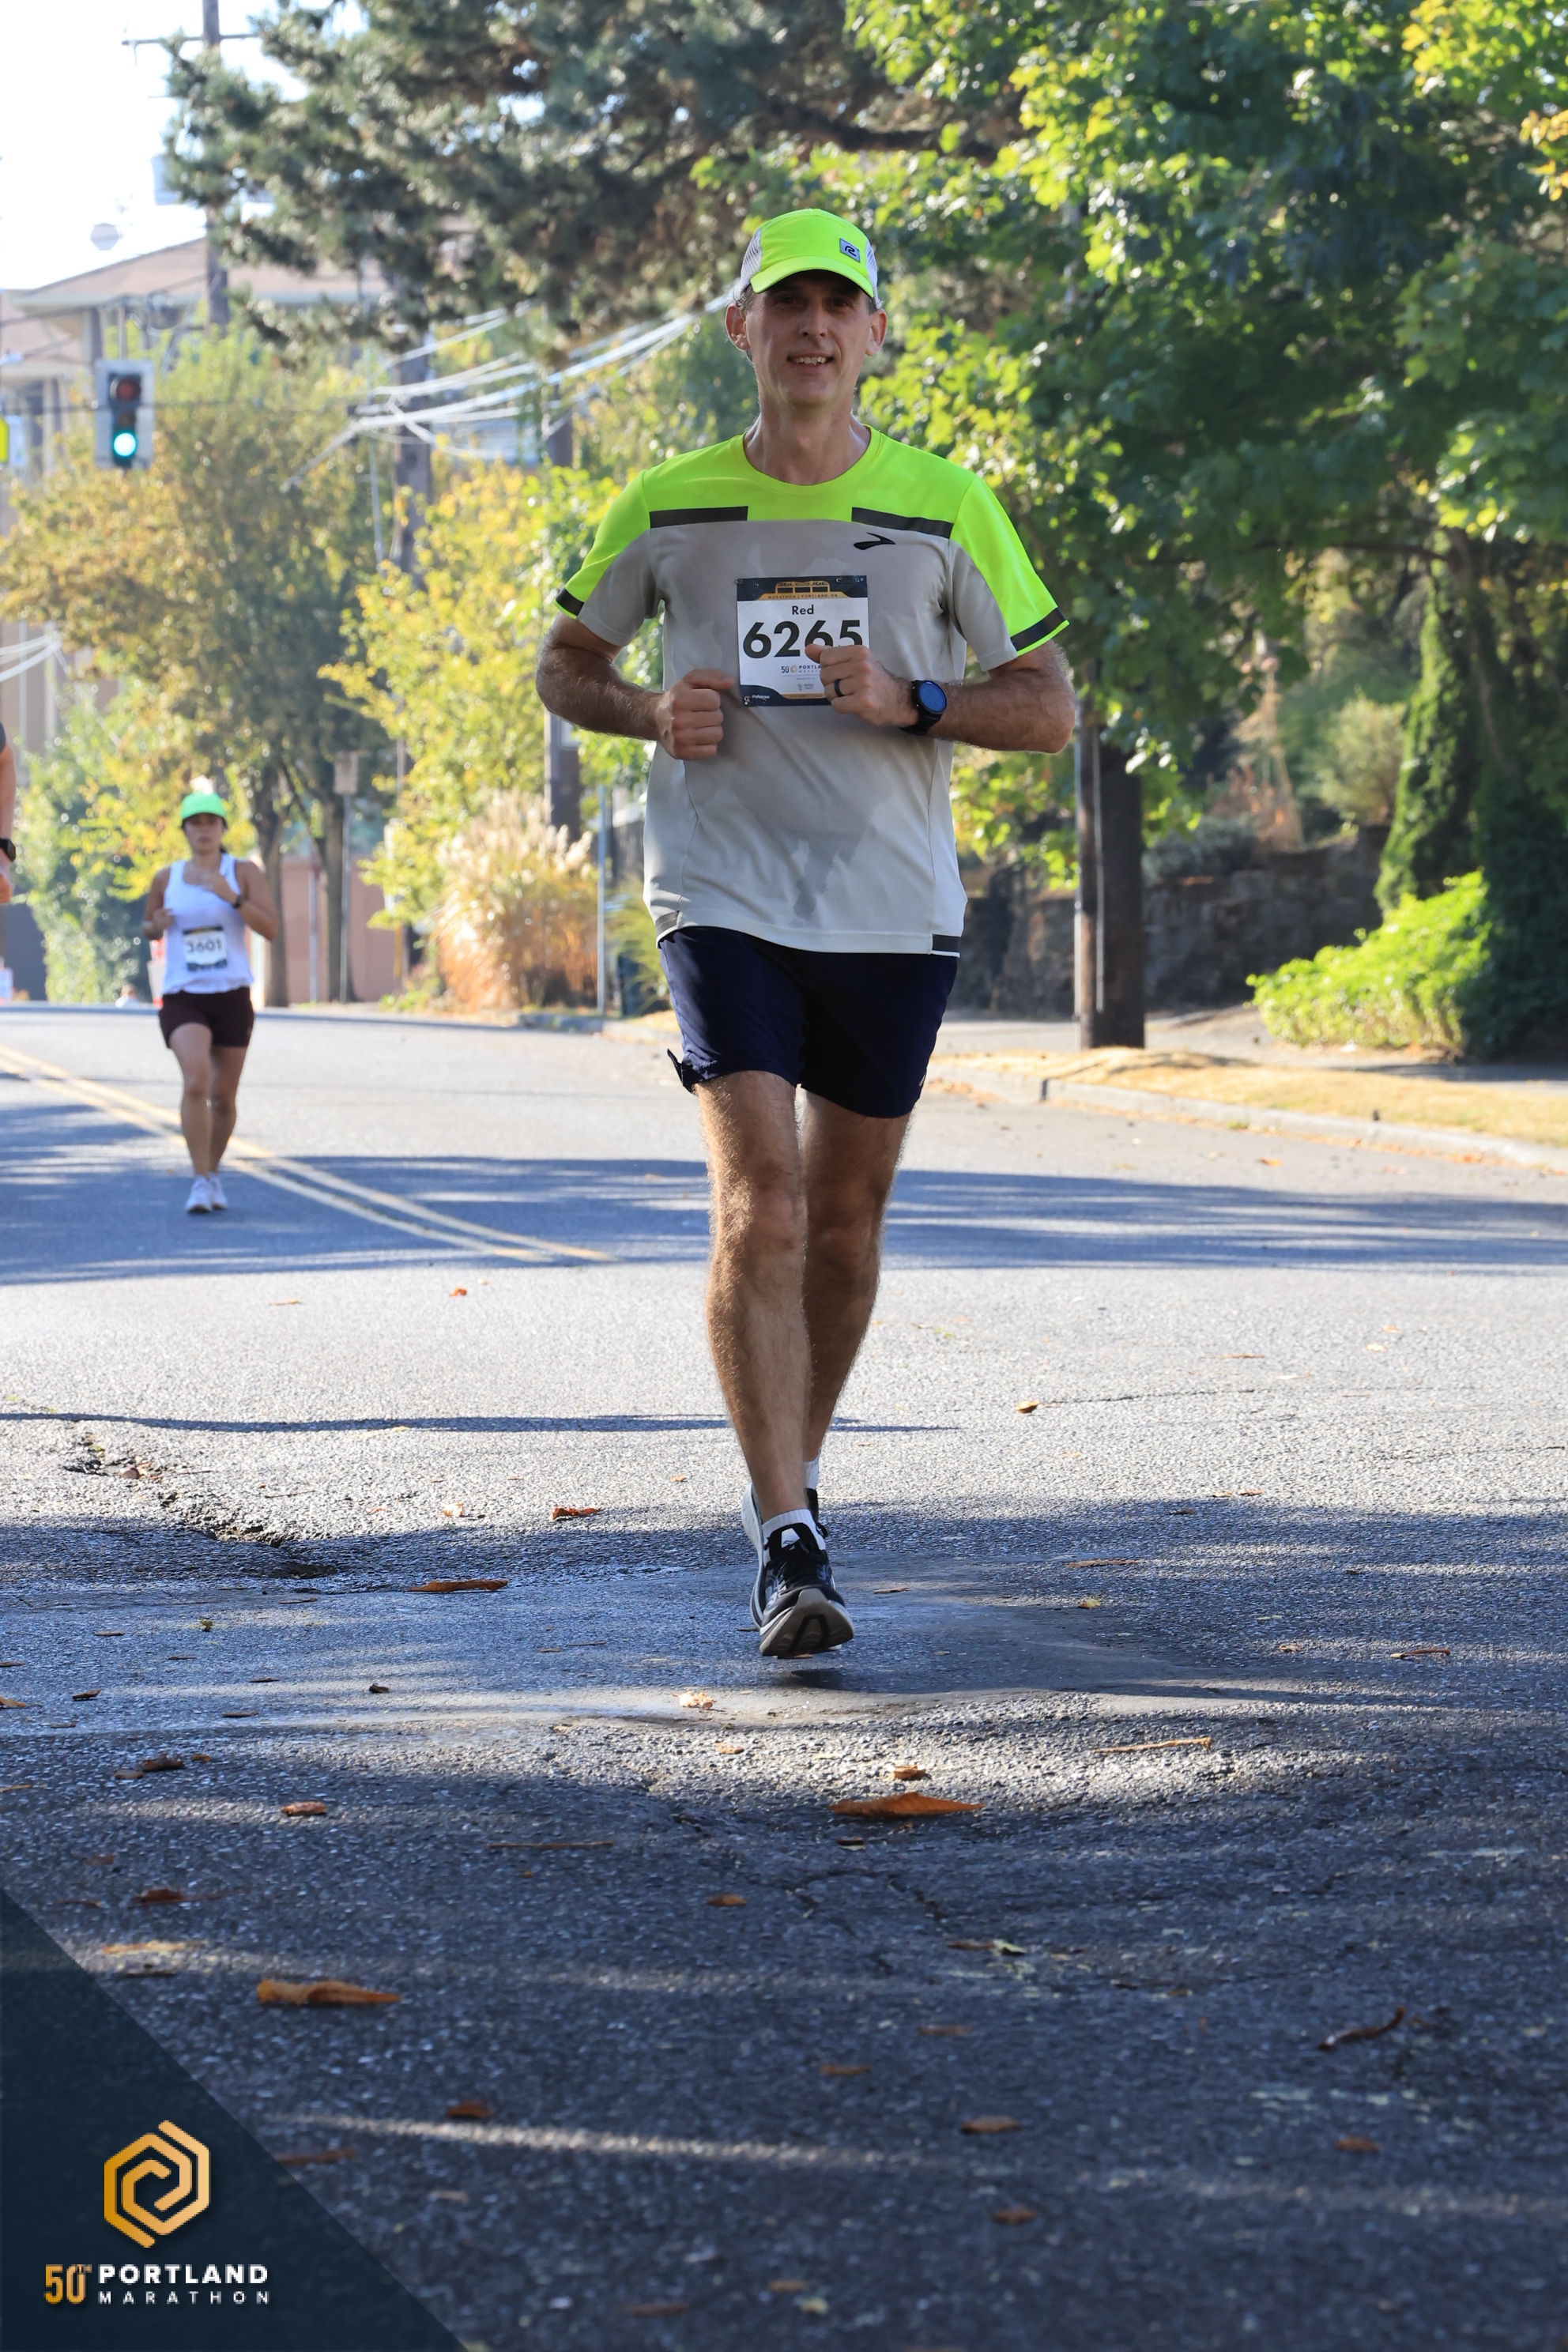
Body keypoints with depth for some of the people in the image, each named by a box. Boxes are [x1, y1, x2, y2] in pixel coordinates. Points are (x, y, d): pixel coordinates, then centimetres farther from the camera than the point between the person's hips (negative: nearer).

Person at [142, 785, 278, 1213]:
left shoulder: (244, 872, 0)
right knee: (196, 1081, -24)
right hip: (183, 999, -1)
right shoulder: (166, 878, 5)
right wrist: (158, 925, -6)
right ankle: (200, 1182, -18)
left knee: (223, 1097, 9)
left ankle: (213, 1171, 35)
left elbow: (270, 929, -9)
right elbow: (148, 928, 19)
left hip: (232, 996, 1)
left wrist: (231, 896, -22)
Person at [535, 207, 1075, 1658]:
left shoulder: (946, 508, 3)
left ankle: (797, 1466, 34)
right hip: (724, 897, -2)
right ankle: (788, 1540, -16)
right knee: (758, 1207, -16)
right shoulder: (668, 506, 3)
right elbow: (566, 664, 16)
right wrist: (652, 715, -5)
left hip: (896, 911, 2)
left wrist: (909, 702, -14)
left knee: (844, 1220, 11)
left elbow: (1049, 709, 4)